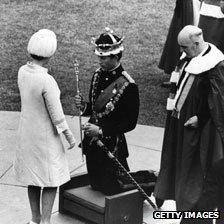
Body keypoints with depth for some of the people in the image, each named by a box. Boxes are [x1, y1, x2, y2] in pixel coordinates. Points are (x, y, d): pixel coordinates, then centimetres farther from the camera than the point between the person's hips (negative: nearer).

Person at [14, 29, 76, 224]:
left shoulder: (22, 71, -6)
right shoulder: (47, 81, -28)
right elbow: (57, 116, -21)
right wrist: (70, 137, -8)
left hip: (26, 133, 8)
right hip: (45, 136, -8)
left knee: (33, 179, 19)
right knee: (51, 181, 7)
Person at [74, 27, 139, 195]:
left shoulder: (128, 86, -17)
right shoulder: (98, 75, 3)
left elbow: (130, 123, -14)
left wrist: (101, 131, -19)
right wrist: (84, 107, -7)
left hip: (112, 146, -6)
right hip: (92, 143, 7)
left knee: (110, 190, 2)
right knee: (95, 185, 17)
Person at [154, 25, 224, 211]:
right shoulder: (189, 56, 3)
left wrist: (199, 118, -20)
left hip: (195, 122, -8)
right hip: (178, 115, 8)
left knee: (194, 160, 5)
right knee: (177, 154, 19)